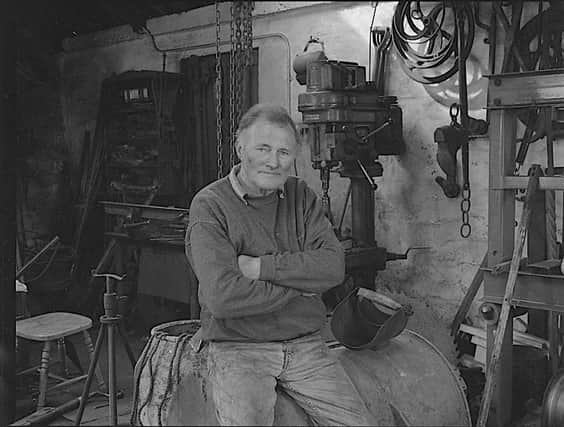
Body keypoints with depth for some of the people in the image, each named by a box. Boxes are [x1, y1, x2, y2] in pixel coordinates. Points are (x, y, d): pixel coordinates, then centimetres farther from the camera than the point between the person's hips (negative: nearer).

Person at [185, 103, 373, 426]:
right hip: (237, 348, -4)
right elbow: (221, 296, -20)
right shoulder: (209, 205, -7)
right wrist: (298, 287, -9)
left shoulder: (302, 196, 9)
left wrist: (262, 267, -15)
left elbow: (333, 266, -6)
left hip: (305, 344, 4)